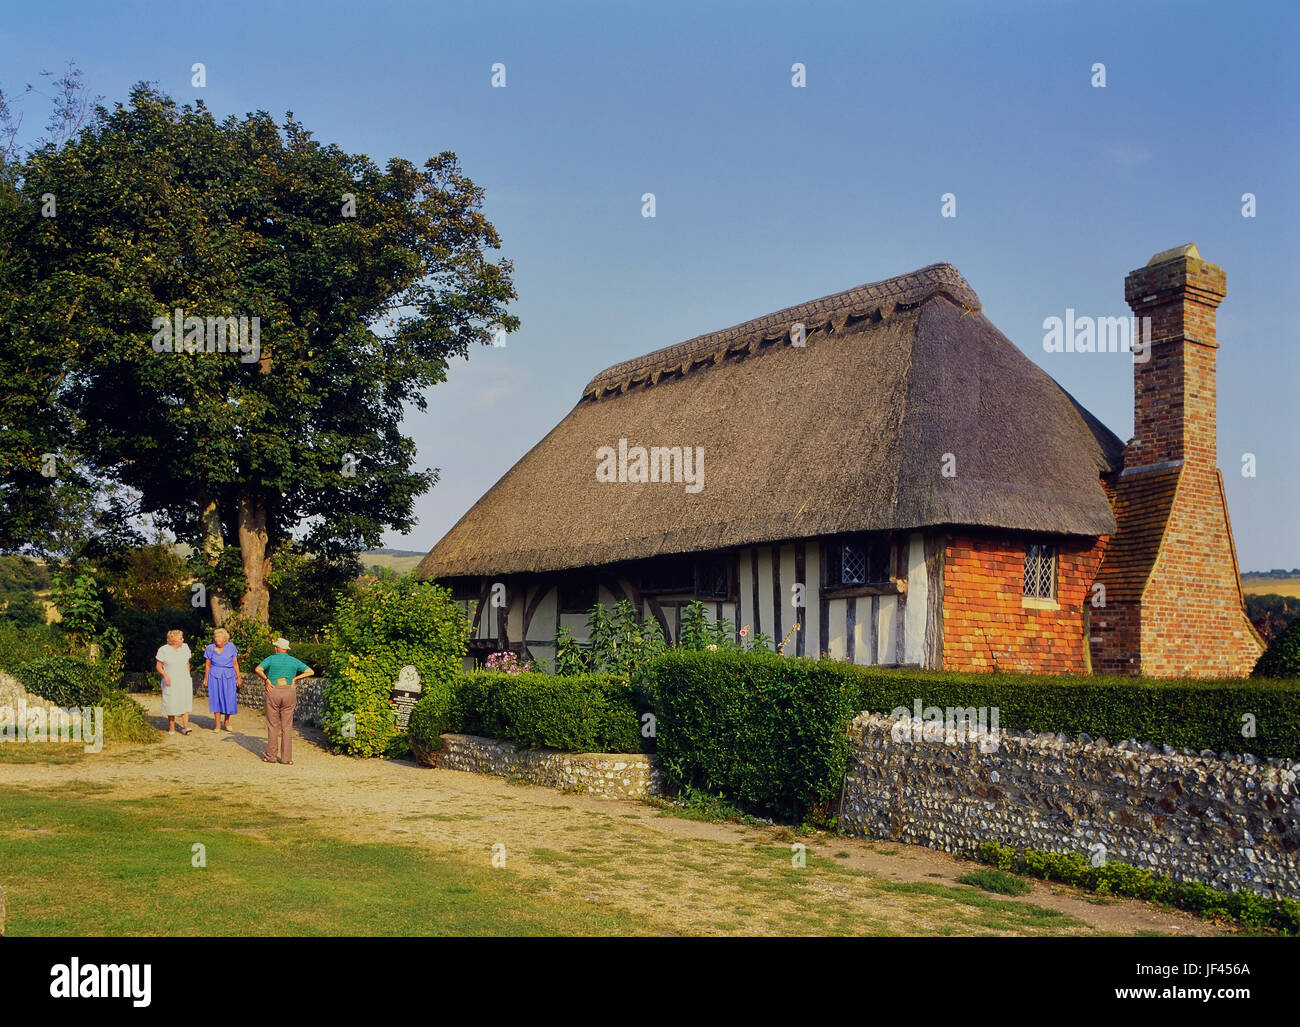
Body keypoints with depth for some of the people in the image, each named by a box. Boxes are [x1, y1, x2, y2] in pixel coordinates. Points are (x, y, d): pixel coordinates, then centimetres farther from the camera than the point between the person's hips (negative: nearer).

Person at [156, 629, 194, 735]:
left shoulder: (185, 648, 5)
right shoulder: (164, 650, -7)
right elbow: (158, 666, -3)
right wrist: (165, 676, -16)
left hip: (184, 682, 3)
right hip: (171, 682, -3)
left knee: (185, 703, -7)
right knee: (171, 705, 2)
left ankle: (185, 726, -10)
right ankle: (171, 728, 13)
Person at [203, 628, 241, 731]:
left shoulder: (231, 647, 0)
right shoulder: (210, 648, -1)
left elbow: (235, 663, 5)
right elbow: (207, 665, 6)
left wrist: (238, 677, 6)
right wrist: (206, 679, 6)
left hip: (229, 677, 0)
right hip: (215, 677, 0)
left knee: (229, 699, -1)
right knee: (216, 699, -1)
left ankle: (227, 722, 20)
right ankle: (217, 725, 6)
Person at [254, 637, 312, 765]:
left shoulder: (271, 659, -1)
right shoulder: (294, 661, 7)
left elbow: (258, 669, -18)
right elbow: (310, 672, 2)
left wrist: (266, 680, -6)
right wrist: (295, 678, 3)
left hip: (273, 692, -2)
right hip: (289, 693, 2)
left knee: (272, 725, 7)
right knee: (287, 726, 4)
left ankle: (270, 756, 9)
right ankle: (286, 758, 1)